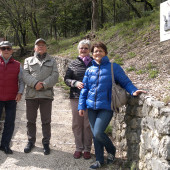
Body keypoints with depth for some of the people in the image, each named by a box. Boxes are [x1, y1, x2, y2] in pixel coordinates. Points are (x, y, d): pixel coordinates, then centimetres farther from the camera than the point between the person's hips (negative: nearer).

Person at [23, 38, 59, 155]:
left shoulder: (52, 61, 13)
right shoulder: (28, 60, 15)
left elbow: (55, 76, -1)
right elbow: (25, 74, 0)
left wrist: (44, 84, -16)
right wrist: (35, 83, -17)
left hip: (47, 94, -1)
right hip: (31, 94, 1)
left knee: (46, 121, 4)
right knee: (31, 120, 9)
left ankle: (46, 143, 16)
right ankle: (31, 141, 24)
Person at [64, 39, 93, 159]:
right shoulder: (73, 64, 8)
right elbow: (66, 79, 7)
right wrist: (75, 83, -12)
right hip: (76, 97, 2)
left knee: (88, 124, 3)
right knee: (77, 123, 6)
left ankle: (87, 149, 15)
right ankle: (78, 148, 19)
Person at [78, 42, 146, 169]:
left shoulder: (114, 67, -1)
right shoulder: (89, 70, 10)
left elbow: (125, 82, -2)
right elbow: (84, 89, 14)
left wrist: (133, 91, -20)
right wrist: (82, 106, 9)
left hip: (106, 107, -4)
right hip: (92, 107, 5)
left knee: (98, 133, -14)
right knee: (95, 134, 9)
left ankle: (111, 150, 16)